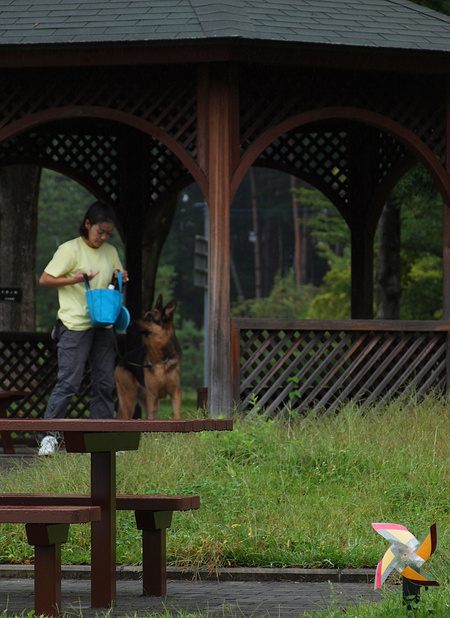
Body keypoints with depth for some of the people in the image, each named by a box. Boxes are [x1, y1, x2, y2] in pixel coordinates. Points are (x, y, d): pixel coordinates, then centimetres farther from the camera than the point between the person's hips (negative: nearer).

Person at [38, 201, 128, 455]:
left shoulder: (111, 252, 15)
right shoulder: (70, 250, -2)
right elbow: (45, 279, -2)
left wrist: (121, 279, 5)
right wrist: (74, 280, -14)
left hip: (103, 326, 6)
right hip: (75, 325, -6)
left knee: (105, 383, 5)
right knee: (68, 382, -10)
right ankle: (49, 435, -5)